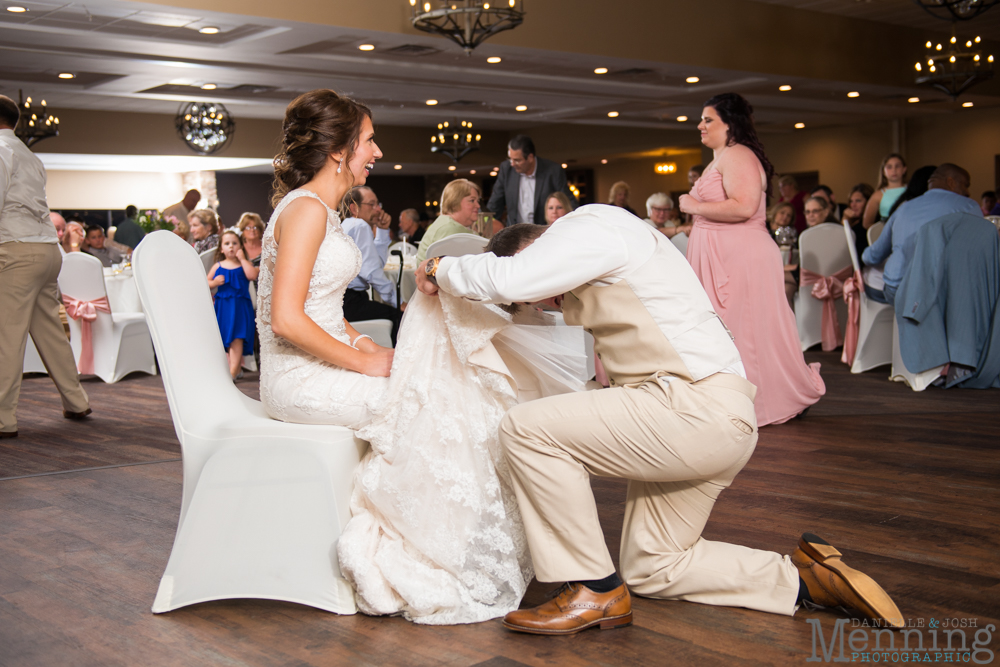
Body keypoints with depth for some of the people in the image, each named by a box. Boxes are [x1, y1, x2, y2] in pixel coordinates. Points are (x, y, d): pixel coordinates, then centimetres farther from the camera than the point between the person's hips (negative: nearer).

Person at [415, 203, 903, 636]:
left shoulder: (593, 225, -10)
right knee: (650, 567, 18)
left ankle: (596, 591, -6)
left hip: (698, 408, -11)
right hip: (714, 421, 11)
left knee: (527, 429, -15)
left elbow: (508, 280, -23)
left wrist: (441, 269, -6)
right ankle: (804, 578, 16)